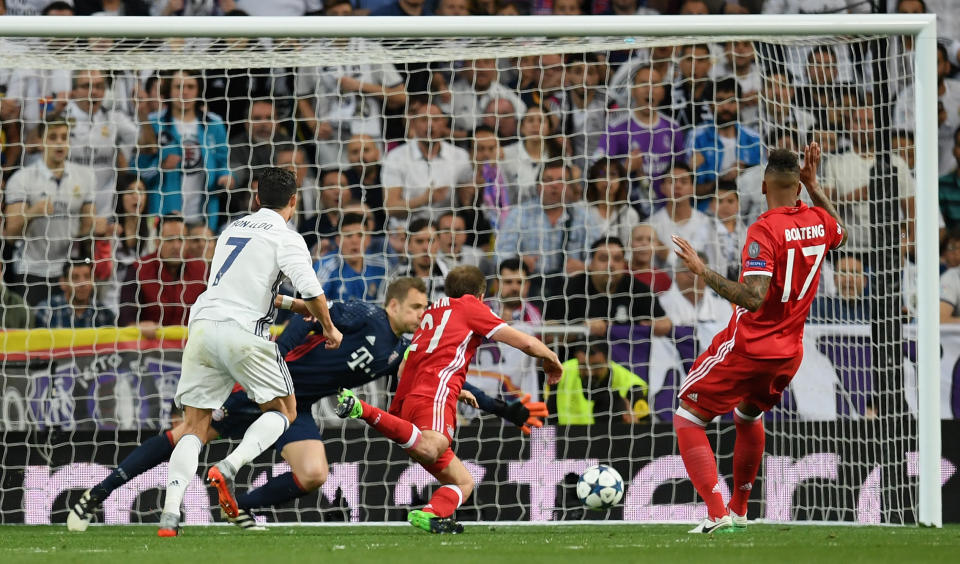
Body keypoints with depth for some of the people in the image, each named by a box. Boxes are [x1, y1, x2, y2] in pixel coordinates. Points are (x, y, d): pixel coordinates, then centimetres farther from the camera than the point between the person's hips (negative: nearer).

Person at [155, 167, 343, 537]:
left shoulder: (233, 229, 23)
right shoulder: (286, 238, 2)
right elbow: (311, 290, -9)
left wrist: (297, 306, 40)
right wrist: (328, 327, 9)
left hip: (203, 325, 5)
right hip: (244, 332, -5)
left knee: (194, 428, 5)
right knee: (283, 411, 14)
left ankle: (169, 515, -14)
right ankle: (228, 468, -12)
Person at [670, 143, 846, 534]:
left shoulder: (764, 230, -20)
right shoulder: (819, 222, 1)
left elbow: (753, 297, -29)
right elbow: (840, 235, 28)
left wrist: (701, 271, -29)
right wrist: (814, 186, 26)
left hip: (747, 348, -7)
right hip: (789, 353, 7)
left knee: (687, 418, 2)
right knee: (749, 414, 33)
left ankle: (716, 513, -11)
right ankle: (739, 510, 37)